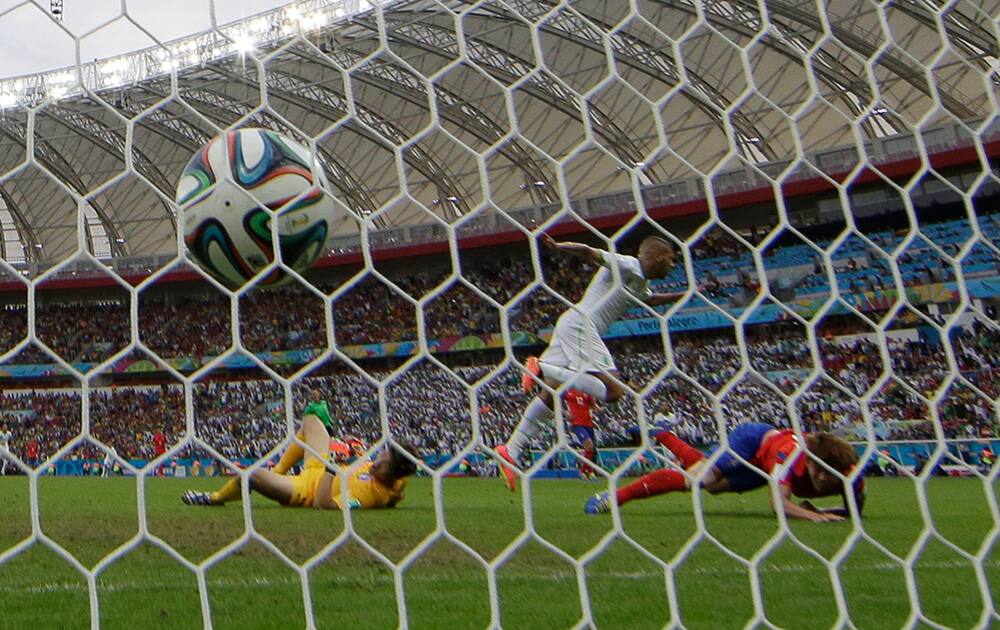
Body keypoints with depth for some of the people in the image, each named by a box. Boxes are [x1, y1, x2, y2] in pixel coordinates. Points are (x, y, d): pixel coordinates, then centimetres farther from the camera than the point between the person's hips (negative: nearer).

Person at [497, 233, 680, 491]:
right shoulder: (627, 265, -4)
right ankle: (542, 367, -21)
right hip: (580, 326, -10)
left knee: (551, 392, 4)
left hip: (572, 327, 10)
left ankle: (511, 450, 1)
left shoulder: (640, 283, 25)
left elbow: (651, 299, 48)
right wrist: (558, 246, -29)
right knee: (612, 391, -17)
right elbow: (590, 251, -15)